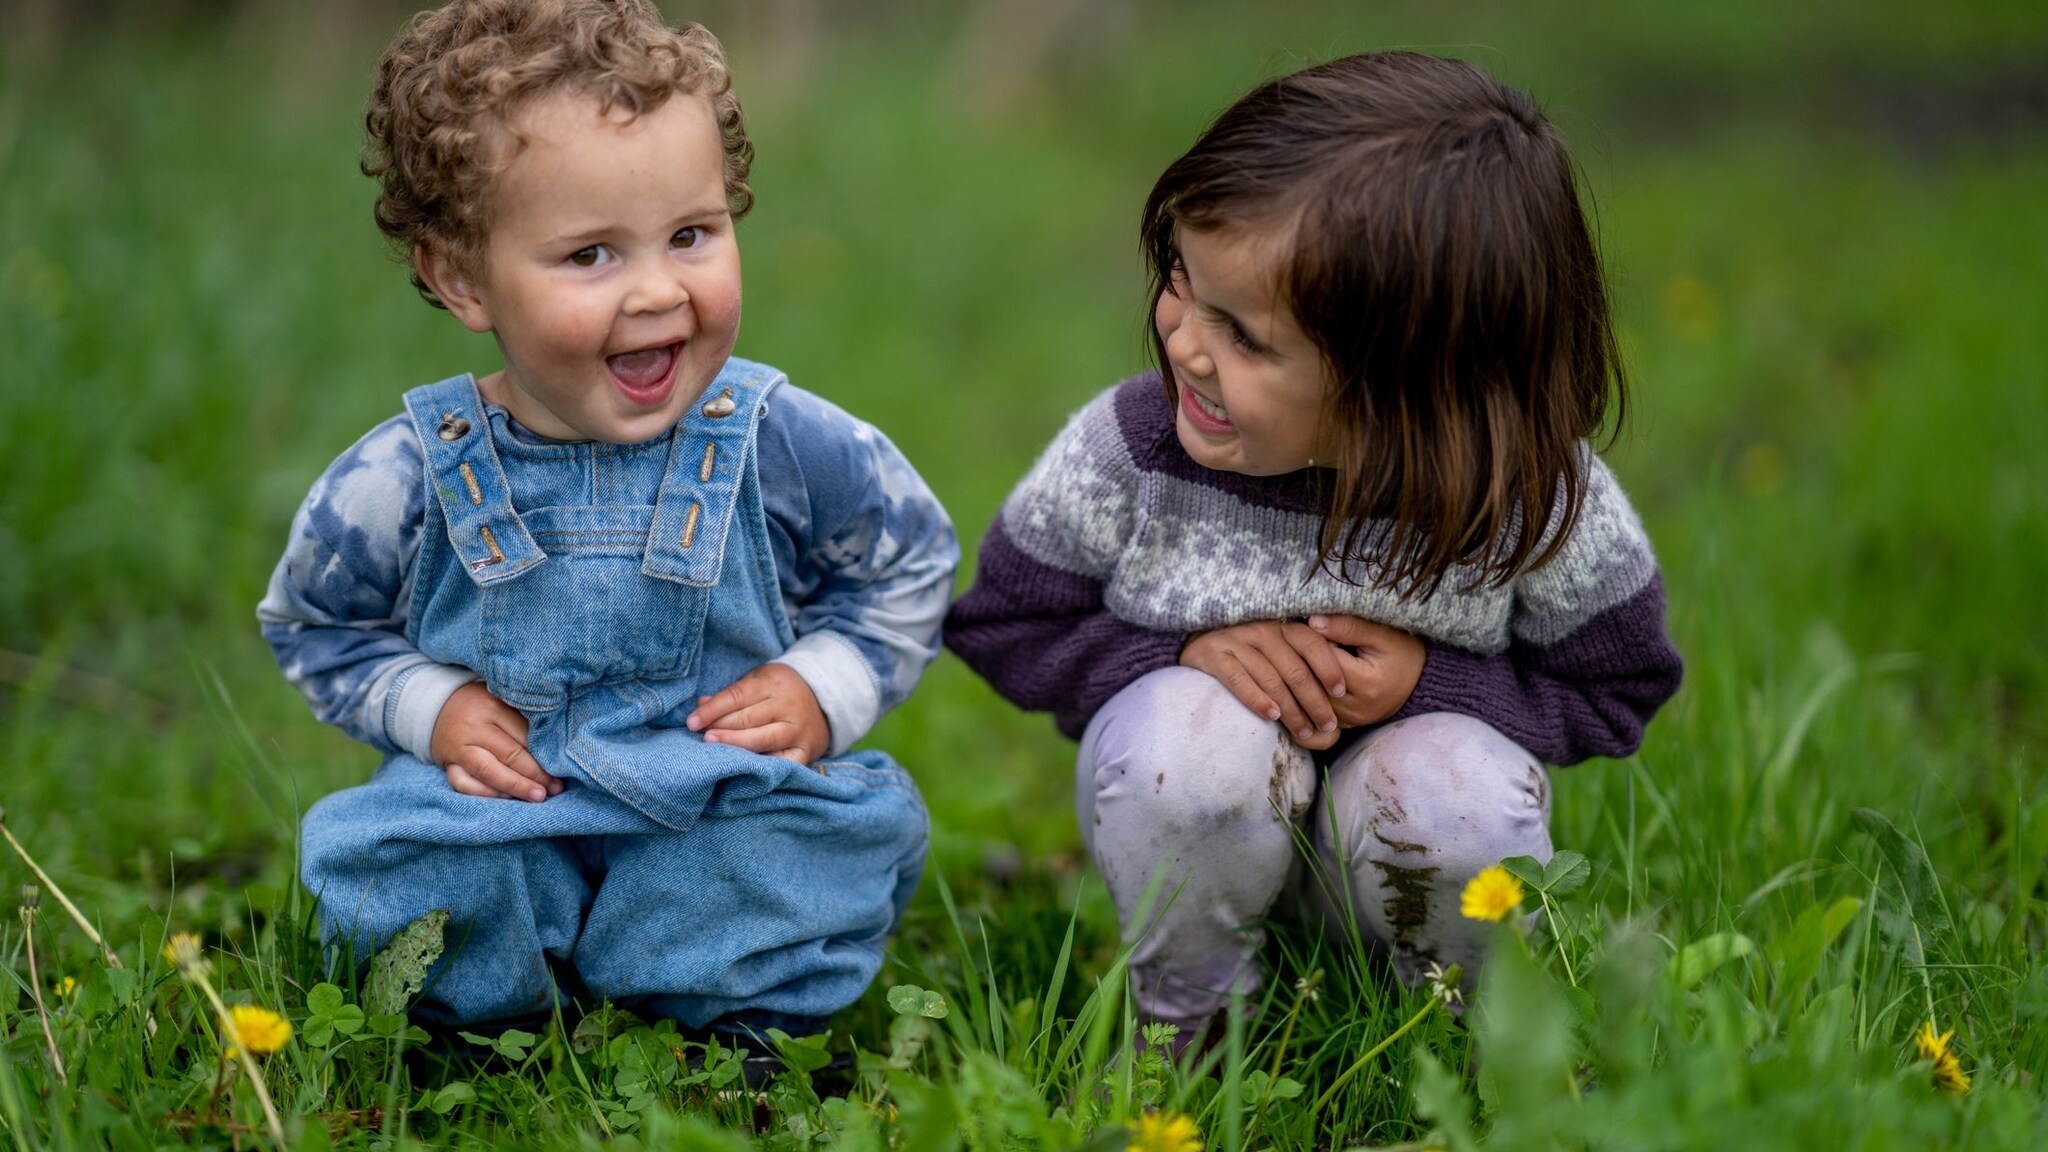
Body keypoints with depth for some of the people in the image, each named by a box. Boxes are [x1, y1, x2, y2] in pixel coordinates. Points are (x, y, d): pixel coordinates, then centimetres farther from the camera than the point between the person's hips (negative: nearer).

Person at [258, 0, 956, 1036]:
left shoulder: (787, 447, -10)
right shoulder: (405, 483, -10)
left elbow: (911, 563, 9)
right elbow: (311, 624, 9)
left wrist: (824, 689, -5)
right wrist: (431, 707, -6)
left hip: (726, 826, 0)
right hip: (498, 825, 0)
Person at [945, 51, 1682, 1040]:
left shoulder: (1540, 501, -24)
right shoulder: (1127, 453, -22)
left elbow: (1618, 691, -6)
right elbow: (1002, 624, -6)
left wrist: (1432, 685, -25)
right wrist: (1185, 653, -25)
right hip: (1198, 837, 0)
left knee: (1452, 793, -33)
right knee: (1189, 735, -33)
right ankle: (1187, 1022, -3)